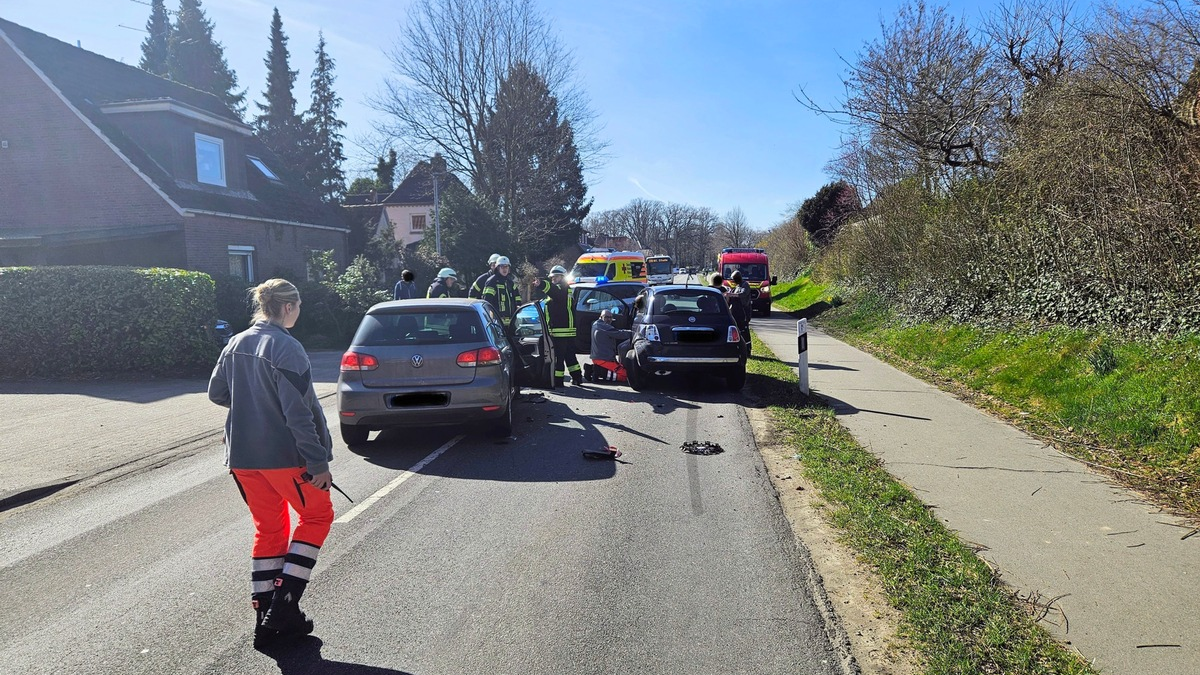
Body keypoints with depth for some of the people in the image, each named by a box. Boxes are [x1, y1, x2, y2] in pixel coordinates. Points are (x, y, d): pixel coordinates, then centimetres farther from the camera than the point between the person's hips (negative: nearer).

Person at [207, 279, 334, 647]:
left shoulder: (236, 344, 6)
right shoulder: (287, 348, -17)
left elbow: (216, 393, 16)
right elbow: (299, 413, -21)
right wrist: (319, 463, -18)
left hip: (242, 457, 7)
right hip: (283, 455, -7)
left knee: (268, 527, 18)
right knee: (317, 515, 12)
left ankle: (264, 611, 20)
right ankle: (284, 600, 6)